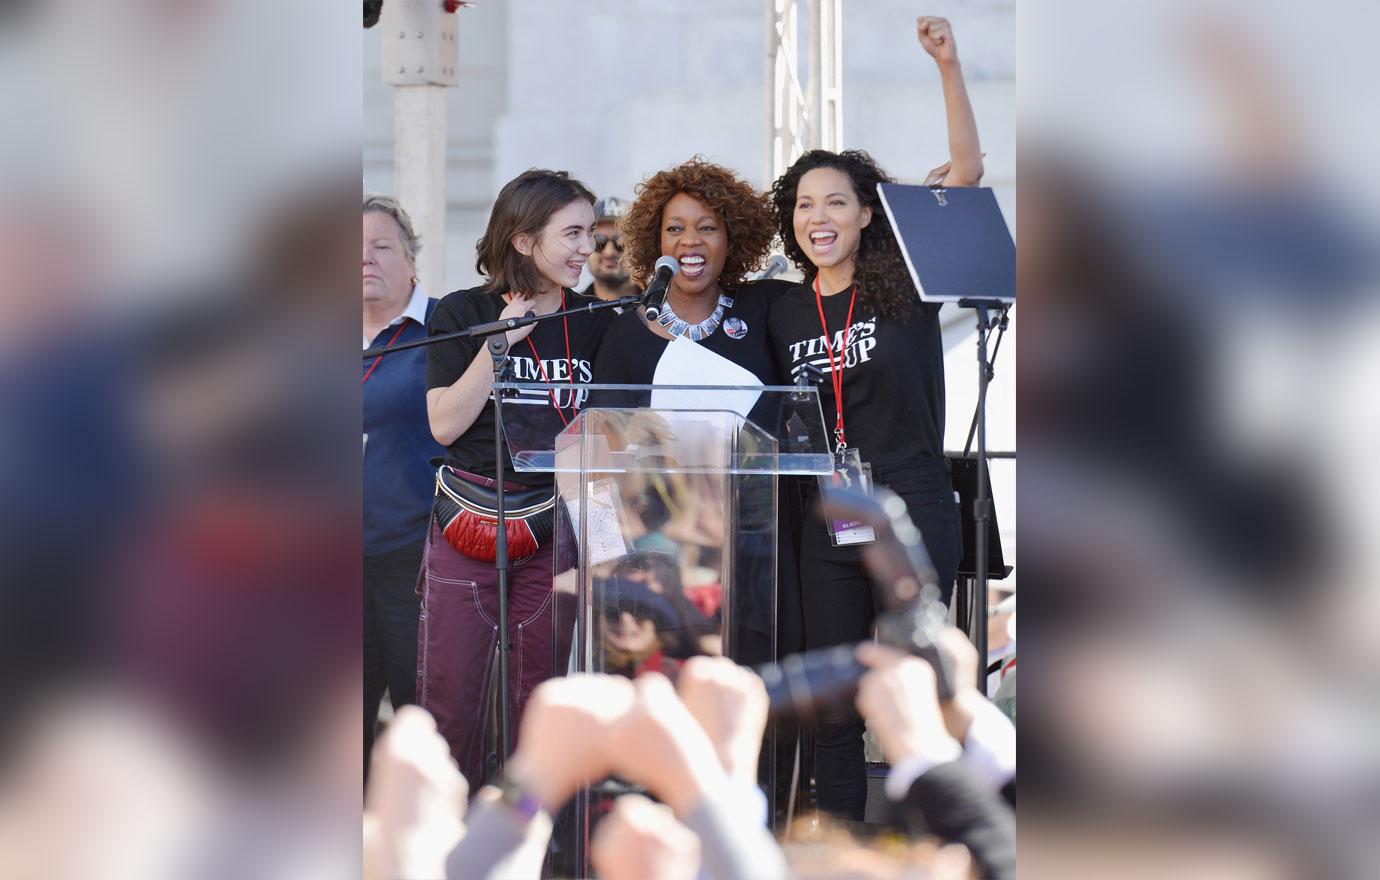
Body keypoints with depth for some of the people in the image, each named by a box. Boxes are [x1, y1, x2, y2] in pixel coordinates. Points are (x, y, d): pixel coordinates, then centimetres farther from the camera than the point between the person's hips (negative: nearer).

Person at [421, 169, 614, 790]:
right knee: (451, 697, -3)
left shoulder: (595, 322, 8)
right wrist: (502, 341, -12)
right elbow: (444, 424, -8)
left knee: (542, 697, 3)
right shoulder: (464, 314, 0)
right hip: (469, 521, -2)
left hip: (555, 525, 2)